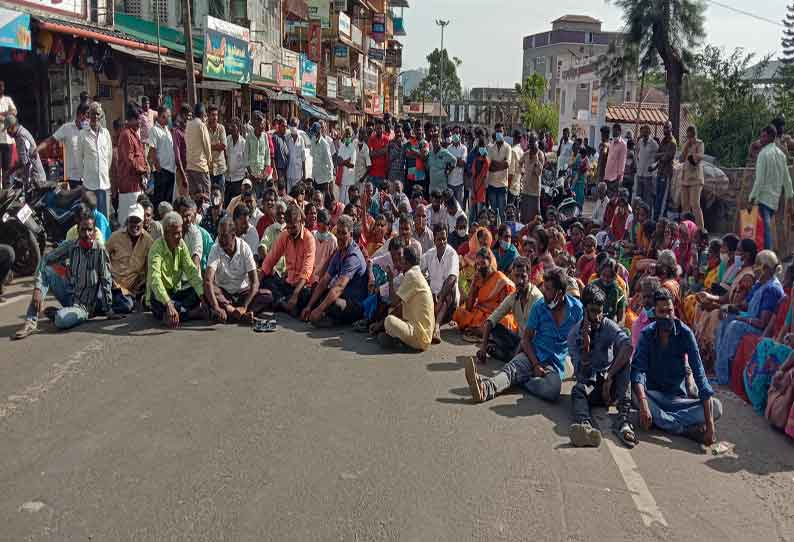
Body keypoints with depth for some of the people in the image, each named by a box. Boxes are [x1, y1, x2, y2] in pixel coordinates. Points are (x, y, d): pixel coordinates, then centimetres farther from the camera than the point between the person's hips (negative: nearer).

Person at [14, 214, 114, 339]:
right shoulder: (69, 246, -4)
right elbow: (44, 260, -7)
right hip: (69, 294, 4)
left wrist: (109, 310, -10)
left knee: (62, 320, -34)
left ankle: (55, 313, 5)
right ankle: (31, 322, -16)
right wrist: (37, 289, -19)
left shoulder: (100, 250, -13)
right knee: (46, 270, -17)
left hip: (84, 305, -4)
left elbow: (106, 281, -11)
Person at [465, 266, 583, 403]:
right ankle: (484, 386, -63)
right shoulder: (539, 306, -1)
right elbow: (526, 338, 1)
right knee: (512, 367, -35)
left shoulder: (576, 308, -2)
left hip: (555, 365, -1)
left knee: (552, 392, -35)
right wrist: (536, 364, -12)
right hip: (534, 355, 1)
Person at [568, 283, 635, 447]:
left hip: (611, 384, 0)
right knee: (577, 390, -34)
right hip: (589, 384, 0)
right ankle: (585, 425, -68)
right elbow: (580, 373, -9)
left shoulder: (609, 326, -4)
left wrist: (609, 377, -35)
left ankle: (623, 419, -42)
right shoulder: (574, 334, -1)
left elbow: (628, 346, -28)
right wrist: (586, 344, -23)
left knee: (624, 358, -28)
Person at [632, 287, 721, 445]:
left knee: (716, 406, -24)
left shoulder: (685, 333, -11)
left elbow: (699, 374, -18)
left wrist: (709, 424, -28)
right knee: (634, 394, -34)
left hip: (678, 397, 1)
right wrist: (643, 405, -42)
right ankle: (688, 429, -32)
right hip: (653, 395, -1)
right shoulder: (647, 334, -9)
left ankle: (659, 419, -31)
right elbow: (638, 369, -21)